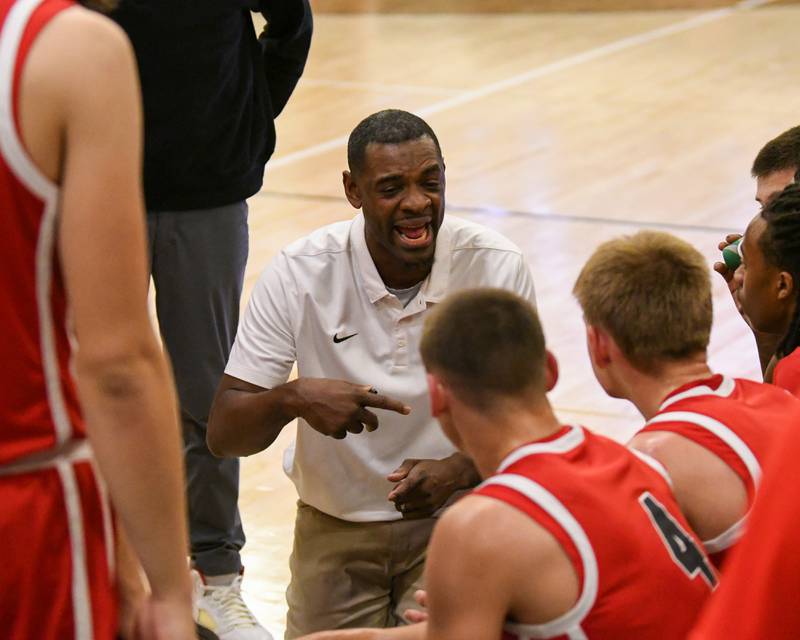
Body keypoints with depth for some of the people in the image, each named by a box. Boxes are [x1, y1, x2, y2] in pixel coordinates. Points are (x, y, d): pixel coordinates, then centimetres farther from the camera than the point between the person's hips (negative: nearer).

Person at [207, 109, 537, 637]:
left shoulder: (499, 268, -13)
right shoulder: (300, 274, -14)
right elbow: (222, 434, -12)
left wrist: (458, 472, -25)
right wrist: (293, 398, -34)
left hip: (453, 516, -1)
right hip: (335, 526, 1)